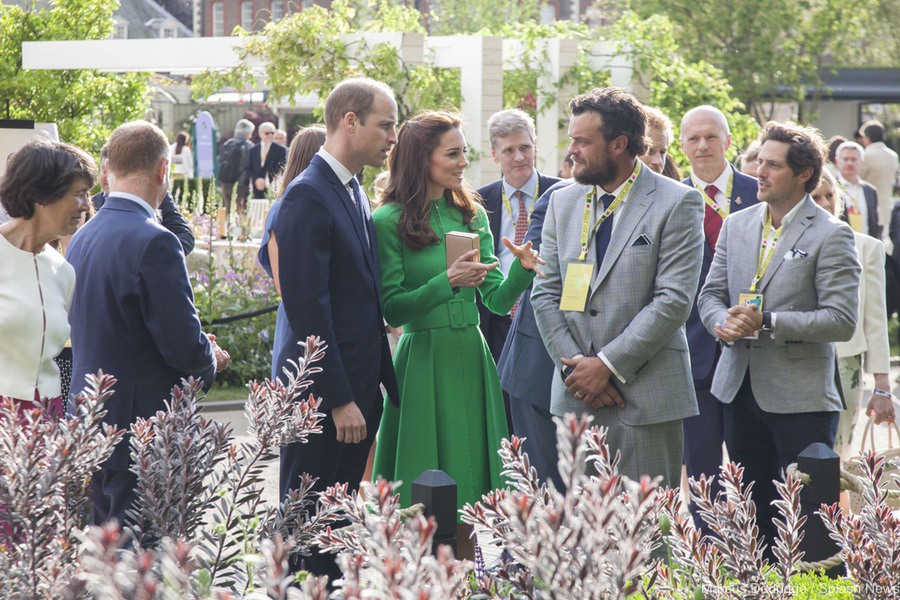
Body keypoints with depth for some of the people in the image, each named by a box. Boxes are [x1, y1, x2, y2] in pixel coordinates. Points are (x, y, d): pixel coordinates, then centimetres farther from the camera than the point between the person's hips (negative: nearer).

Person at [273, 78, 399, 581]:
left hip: (360, 387, 9)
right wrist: (339, 399, -20)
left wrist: (374, 384, 14)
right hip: (321, 394, -9)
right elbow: (308, 309, -19)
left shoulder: (355, 193, 14)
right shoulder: (308, 195, -15)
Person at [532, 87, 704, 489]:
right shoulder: (563, 203, 14)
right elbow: (545, 294, 10)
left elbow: (674, 299, -11)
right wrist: (575, 366, -5)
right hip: (575, 396, 5)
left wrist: (608, 365, -13)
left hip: (646, 396, -5)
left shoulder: (677, 203, -3)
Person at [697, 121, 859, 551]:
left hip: (801, 398, -6)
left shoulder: (831, 236, -8)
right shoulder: (736, 226, 11)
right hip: (740, 389, 6)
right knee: (752, 512, 12)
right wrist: (725, 323, -10)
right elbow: (711, 294, 13)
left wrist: (767, 323, -20)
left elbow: (841, 320, -14)